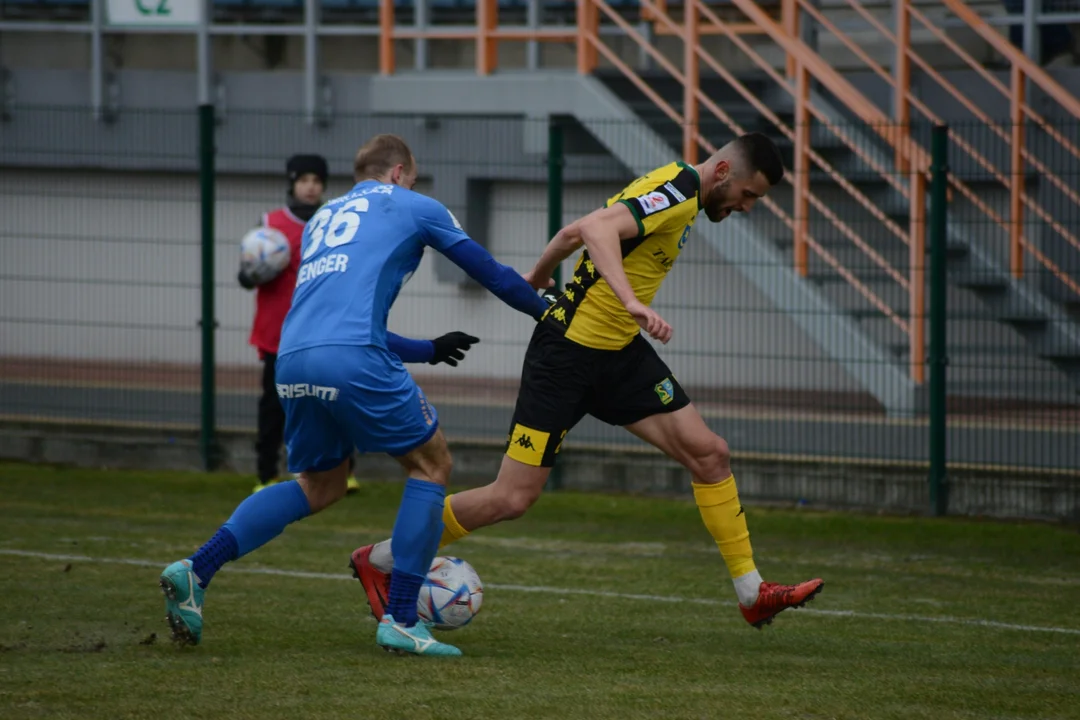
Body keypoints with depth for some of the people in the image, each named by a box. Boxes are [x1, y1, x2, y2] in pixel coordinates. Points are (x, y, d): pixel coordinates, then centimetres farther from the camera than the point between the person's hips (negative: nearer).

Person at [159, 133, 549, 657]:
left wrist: (427, 350, 48)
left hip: (293, 362, 6)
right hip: (352, 360, -6)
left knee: (320, 486, 23)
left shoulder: (324, 217, 33)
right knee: (431, 464, 11)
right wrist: (547, 311, 42)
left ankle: (196, 570, 6)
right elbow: (490, 274, 25)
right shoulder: (412, 207, 17)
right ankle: (400, 620, 3)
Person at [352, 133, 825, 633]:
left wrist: (537, 277, 37)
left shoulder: (675, 192, 12)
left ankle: (752, 594, 6)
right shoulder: (678, 192, -17)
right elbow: (596, 228, -36)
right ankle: (379, 560, 10)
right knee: (513, 498, -6)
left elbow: (572, 234, 22)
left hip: (619, 353, 10)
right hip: (568, 351, -10)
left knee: (708, 453, -1)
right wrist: (632, 302, -48)